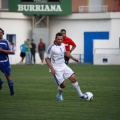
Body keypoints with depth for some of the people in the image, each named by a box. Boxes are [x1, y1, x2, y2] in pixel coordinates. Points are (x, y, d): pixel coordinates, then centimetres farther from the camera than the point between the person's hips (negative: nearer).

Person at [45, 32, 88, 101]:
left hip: (63, 66, 6)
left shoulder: (63, 45, 2)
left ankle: (80, 95, 6)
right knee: (63, 85, -7)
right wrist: (51, 69, -23)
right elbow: (47, 59, -15)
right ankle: (59, 95, 25)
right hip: (56, 69, -6)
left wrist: (73, 58, 19)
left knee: (73, 78, -3)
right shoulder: (51, 47, -19)